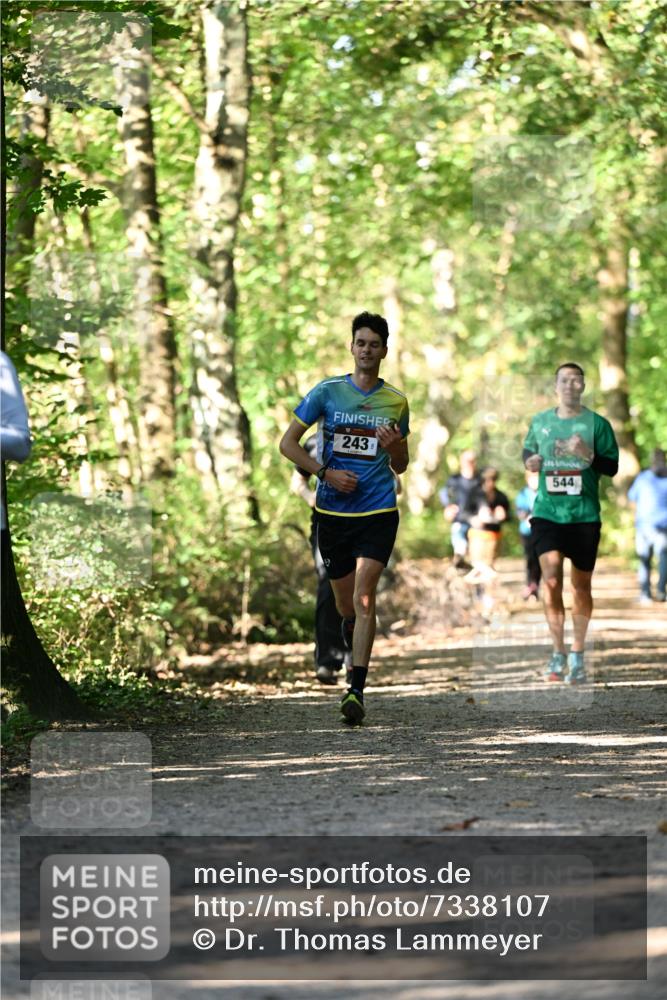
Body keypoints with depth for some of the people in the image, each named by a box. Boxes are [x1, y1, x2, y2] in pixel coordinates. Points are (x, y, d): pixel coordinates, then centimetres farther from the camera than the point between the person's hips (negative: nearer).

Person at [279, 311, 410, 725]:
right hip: (333, 512, 1)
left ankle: (357, 691, -18)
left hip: (378, 512, -1)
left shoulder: (396, 401, 7)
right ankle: (354, 648, 39)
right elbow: (288, 443, 5)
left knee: (363, 597, -16)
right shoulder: (327, 391, 3)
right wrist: (325, 472, -8)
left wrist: (394, 446, -7)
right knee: (345, 603, 8)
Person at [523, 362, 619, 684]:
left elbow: (613, 466, -1)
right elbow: (529, 450, 23)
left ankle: (577, 655, 19)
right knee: (550, 579, -13)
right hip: (547, 512, 1)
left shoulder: (597, 423, 0)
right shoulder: (540, 422, 7)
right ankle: (558, 652, -2)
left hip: (584, 515, -1)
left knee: (581, 585, 7)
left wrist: (590, 455, -20)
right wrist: (530, 460, 0)